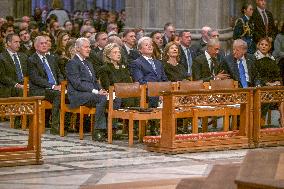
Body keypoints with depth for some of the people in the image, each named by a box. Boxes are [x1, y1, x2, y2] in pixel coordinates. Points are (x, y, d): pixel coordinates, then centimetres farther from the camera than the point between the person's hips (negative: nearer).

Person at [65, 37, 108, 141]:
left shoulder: (88, 64, 26)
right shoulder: (72, 63, -3)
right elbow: (77, 84, -14)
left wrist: (101, 90, 2)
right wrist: (96, 91, -19)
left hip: (91, 93, 8)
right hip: (77, 96, -8)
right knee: (102, 98, -33)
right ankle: (98, 131, -29)